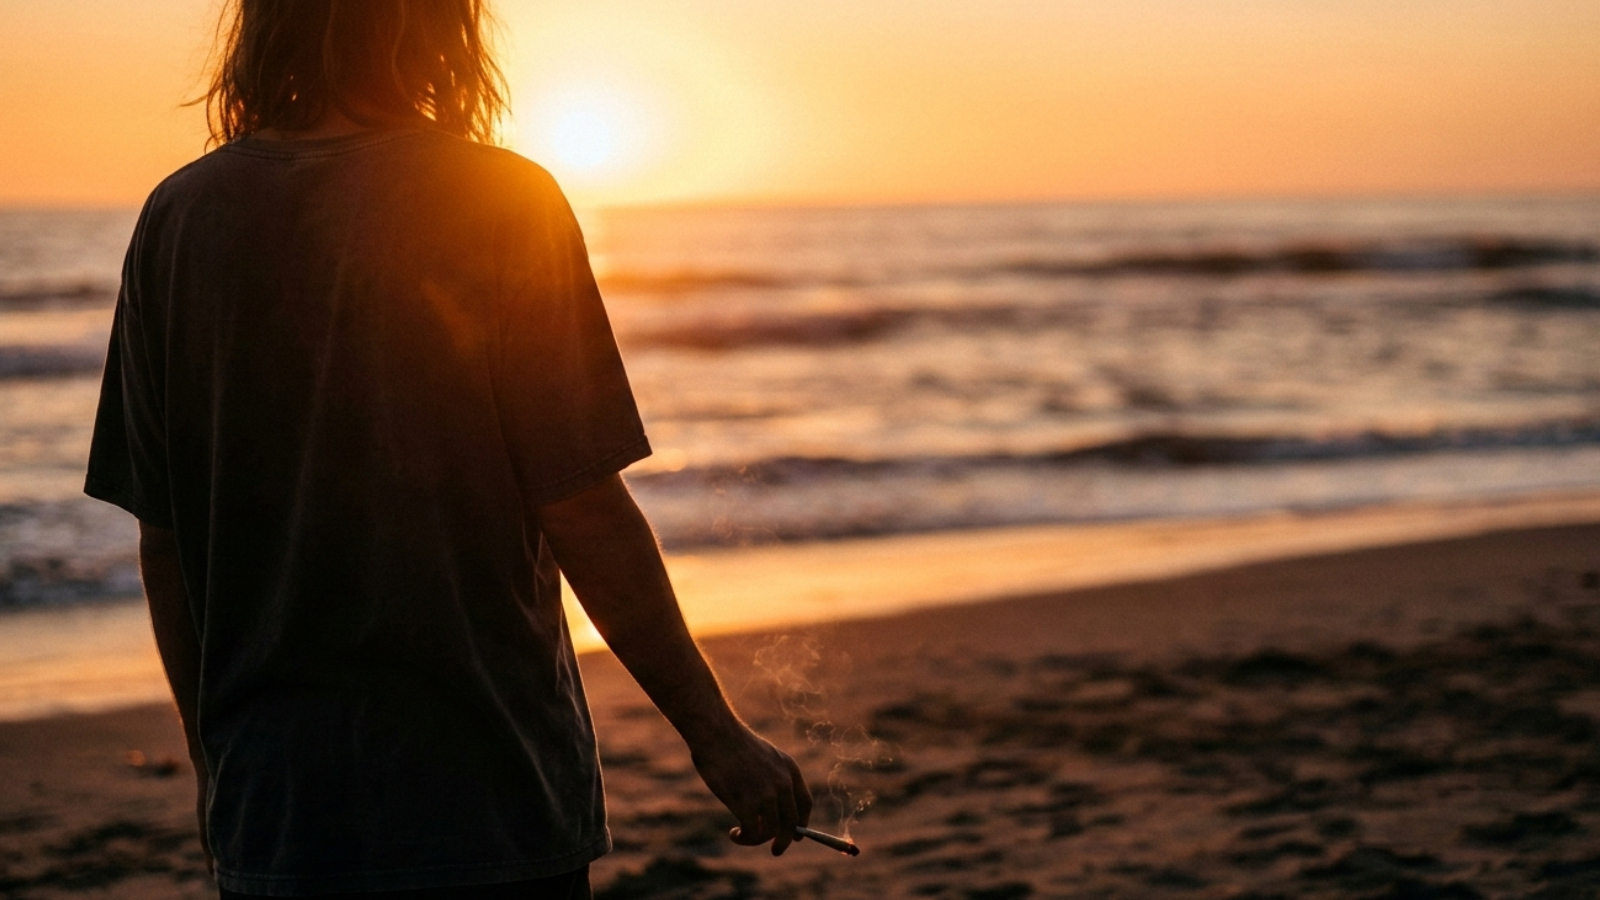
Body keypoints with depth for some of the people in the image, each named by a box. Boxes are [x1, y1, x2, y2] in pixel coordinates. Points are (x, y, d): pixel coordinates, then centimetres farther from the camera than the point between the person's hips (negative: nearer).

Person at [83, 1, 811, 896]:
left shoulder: (180, 218, 1)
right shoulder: (500, 203, -11)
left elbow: (164, 539, 5)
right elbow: (585, 515, -13)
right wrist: (718, 735, -4)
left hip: (273, 810, 4)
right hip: (488, 799, -4)